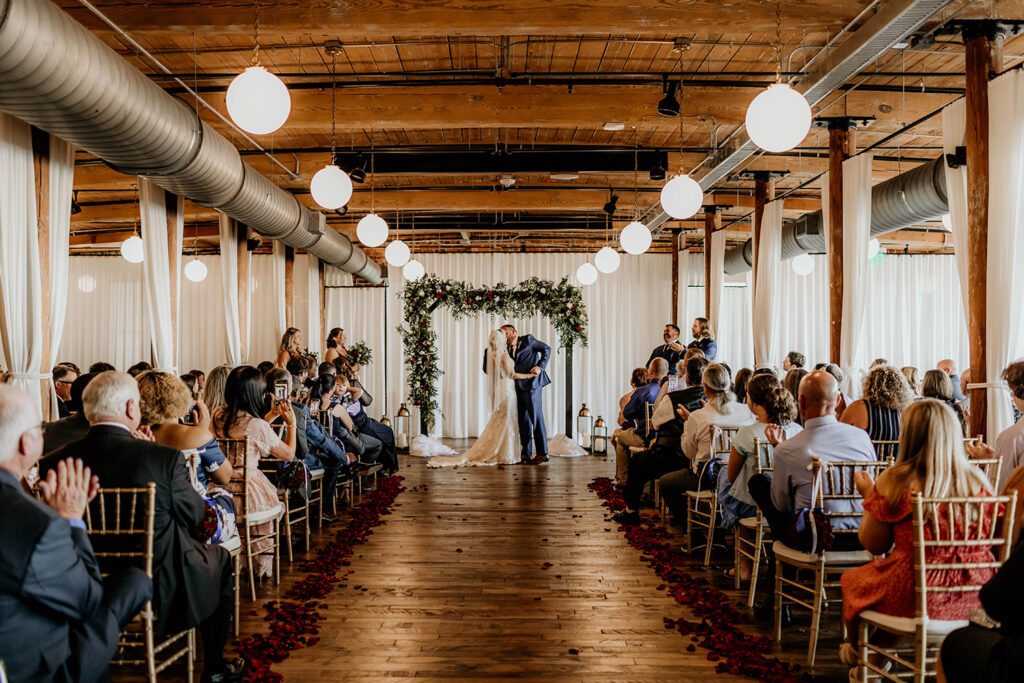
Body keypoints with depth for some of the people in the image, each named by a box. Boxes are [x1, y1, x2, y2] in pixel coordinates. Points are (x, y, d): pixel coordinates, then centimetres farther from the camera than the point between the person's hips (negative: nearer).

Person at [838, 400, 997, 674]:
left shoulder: (894, 482, -15)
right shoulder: (978, 480, -3)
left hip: (916, 598, -5)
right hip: (975, 598, 5)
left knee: (851, 580, 25)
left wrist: (867, 494, 9)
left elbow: (874, 545, -5)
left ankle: (859, 656, 50)